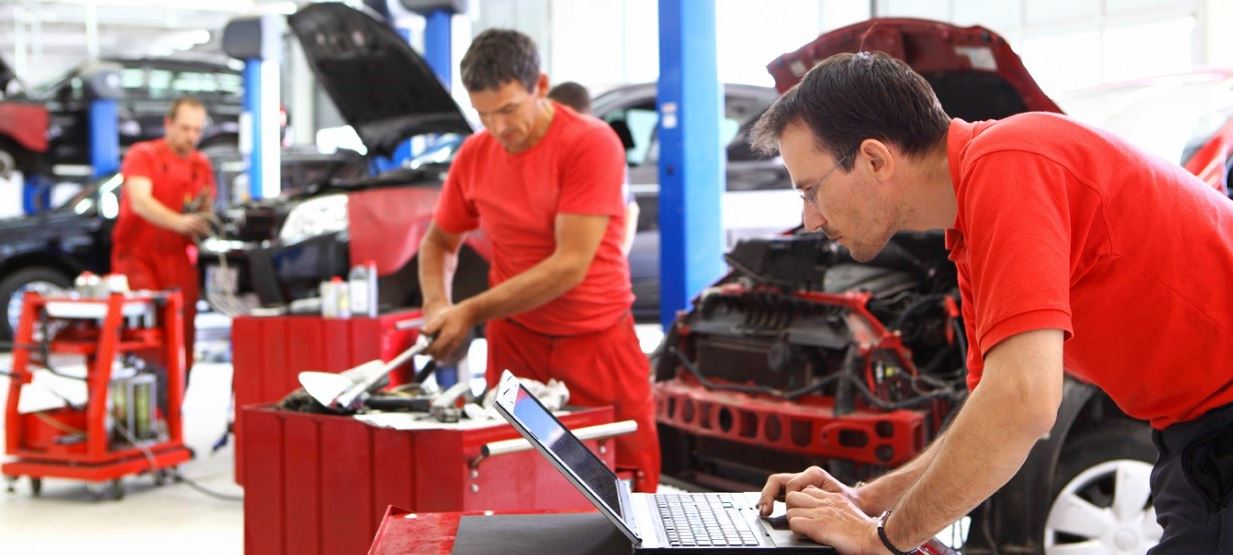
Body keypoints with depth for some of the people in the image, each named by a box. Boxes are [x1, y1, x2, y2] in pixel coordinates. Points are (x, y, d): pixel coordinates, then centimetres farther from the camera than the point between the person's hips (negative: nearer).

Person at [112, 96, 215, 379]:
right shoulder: (142, 155, -2)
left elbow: (203, 219, 15)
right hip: (138, 257, -4)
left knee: (182, 333, -2)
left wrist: (203, 211, -10)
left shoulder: (202, 165, 13)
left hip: (178, 261, 4)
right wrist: (180, 222, -33)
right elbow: (140, 202, -18)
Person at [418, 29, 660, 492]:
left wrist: (471, 312, -20)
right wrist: (437, 306, -5)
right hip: (516, 341, 3)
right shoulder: (474, 154, 1)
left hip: (598, 341, -3)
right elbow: (438, 242, 15)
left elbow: (570, 264, -20)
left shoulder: (592, 143, -14)